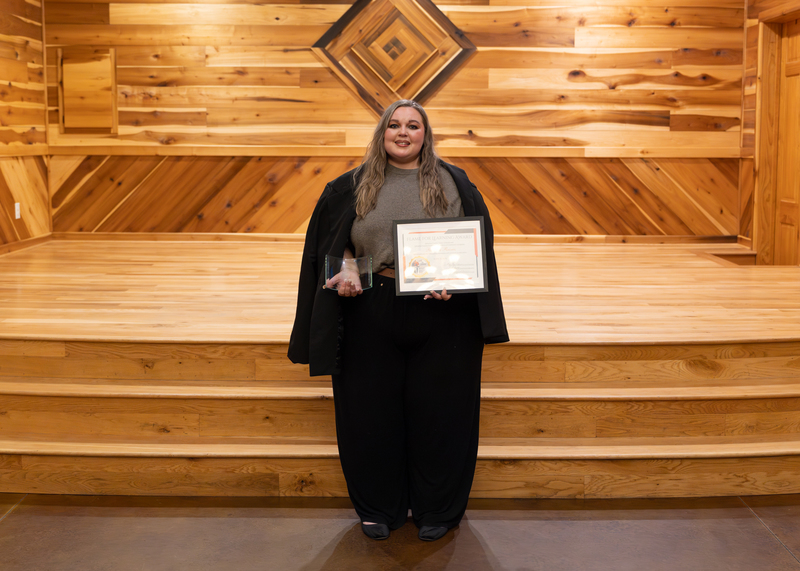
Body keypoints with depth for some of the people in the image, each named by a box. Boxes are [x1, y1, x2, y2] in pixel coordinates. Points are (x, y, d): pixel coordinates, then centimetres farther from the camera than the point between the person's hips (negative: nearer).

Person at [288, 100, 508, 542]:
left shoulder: (452, 183, 5)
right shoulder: (355, 186, 9)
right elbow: (337, 243, 12)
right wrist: (346, 272, -8)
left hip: (442, 312, -1)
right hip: (372, 312, 1)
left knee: (438, 411, 5)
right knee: (372, 411, 7)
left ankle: (436, 509, 22)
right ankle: (379, 508, 24)